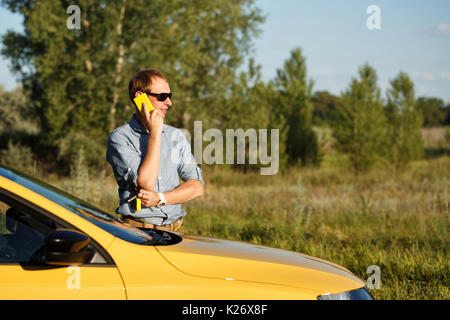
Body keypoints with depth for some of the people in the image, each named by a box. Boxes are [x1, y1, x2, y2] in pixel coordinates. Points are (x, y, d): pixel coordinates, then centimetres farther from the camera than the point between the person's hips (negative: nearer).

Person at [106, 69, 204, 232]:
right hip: (137, 230, -3)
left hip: (174, 230, 4)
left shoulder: (176, 136, 14)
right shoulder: (119, 138, -2)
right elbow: (145, 183, -15)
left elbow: (197, 186, 8)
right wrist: (155, 133, -10)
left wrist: (160, 198, -8)